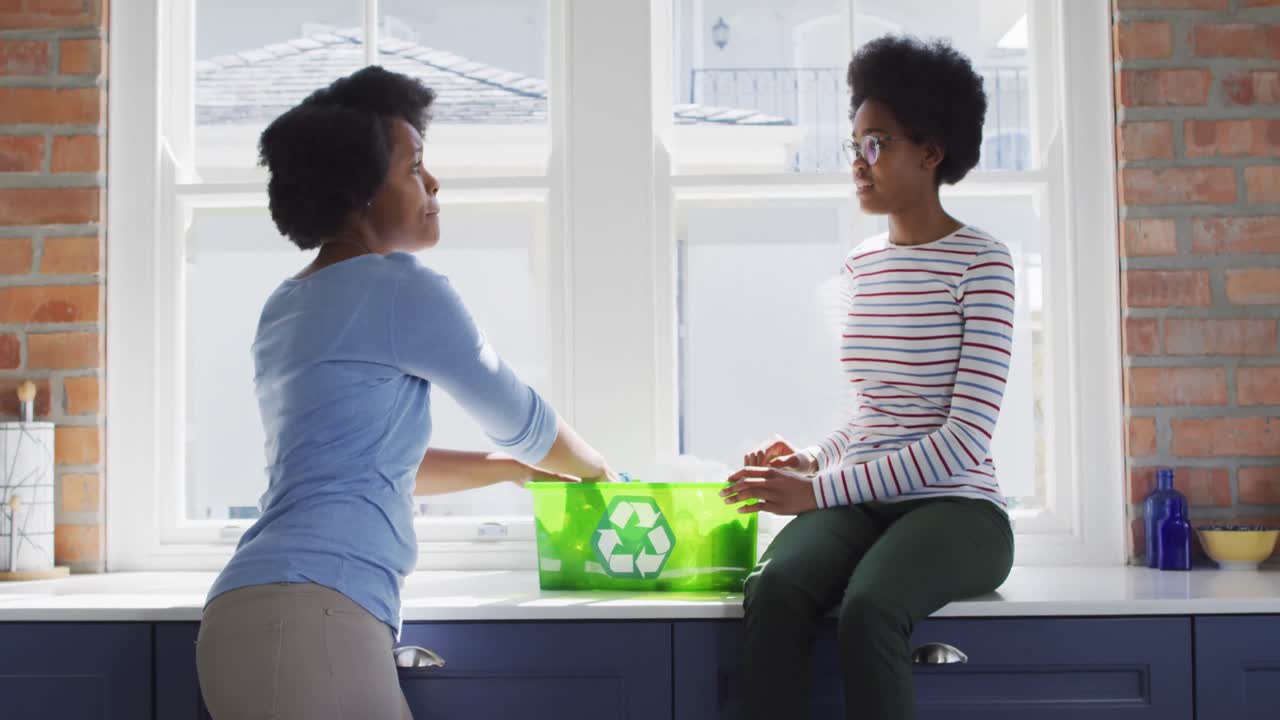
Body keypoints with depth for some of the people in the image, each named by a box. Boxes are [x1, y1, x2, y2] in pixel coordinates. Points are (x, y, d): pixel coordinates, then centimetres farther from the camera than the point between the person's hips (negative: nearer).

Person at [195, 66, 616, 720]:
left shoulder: (288, 307, 21)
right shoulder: (401, 289, -5)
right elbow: (519, 420, 7)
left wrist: (517, 468, 35)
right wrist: (595, 470, 27)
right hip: (310, 616, -9)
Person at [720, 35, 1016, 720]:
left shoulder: (981, 262, -6)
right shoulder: (861, 265, 14)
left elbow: (965, 437, -14)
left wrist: (820, 490, -17)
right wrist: (808, 461, 2)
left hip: (956, 507, -4)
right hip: (864, 505, 5)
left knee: (866, 610, -35)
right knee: (773, 591, -28)